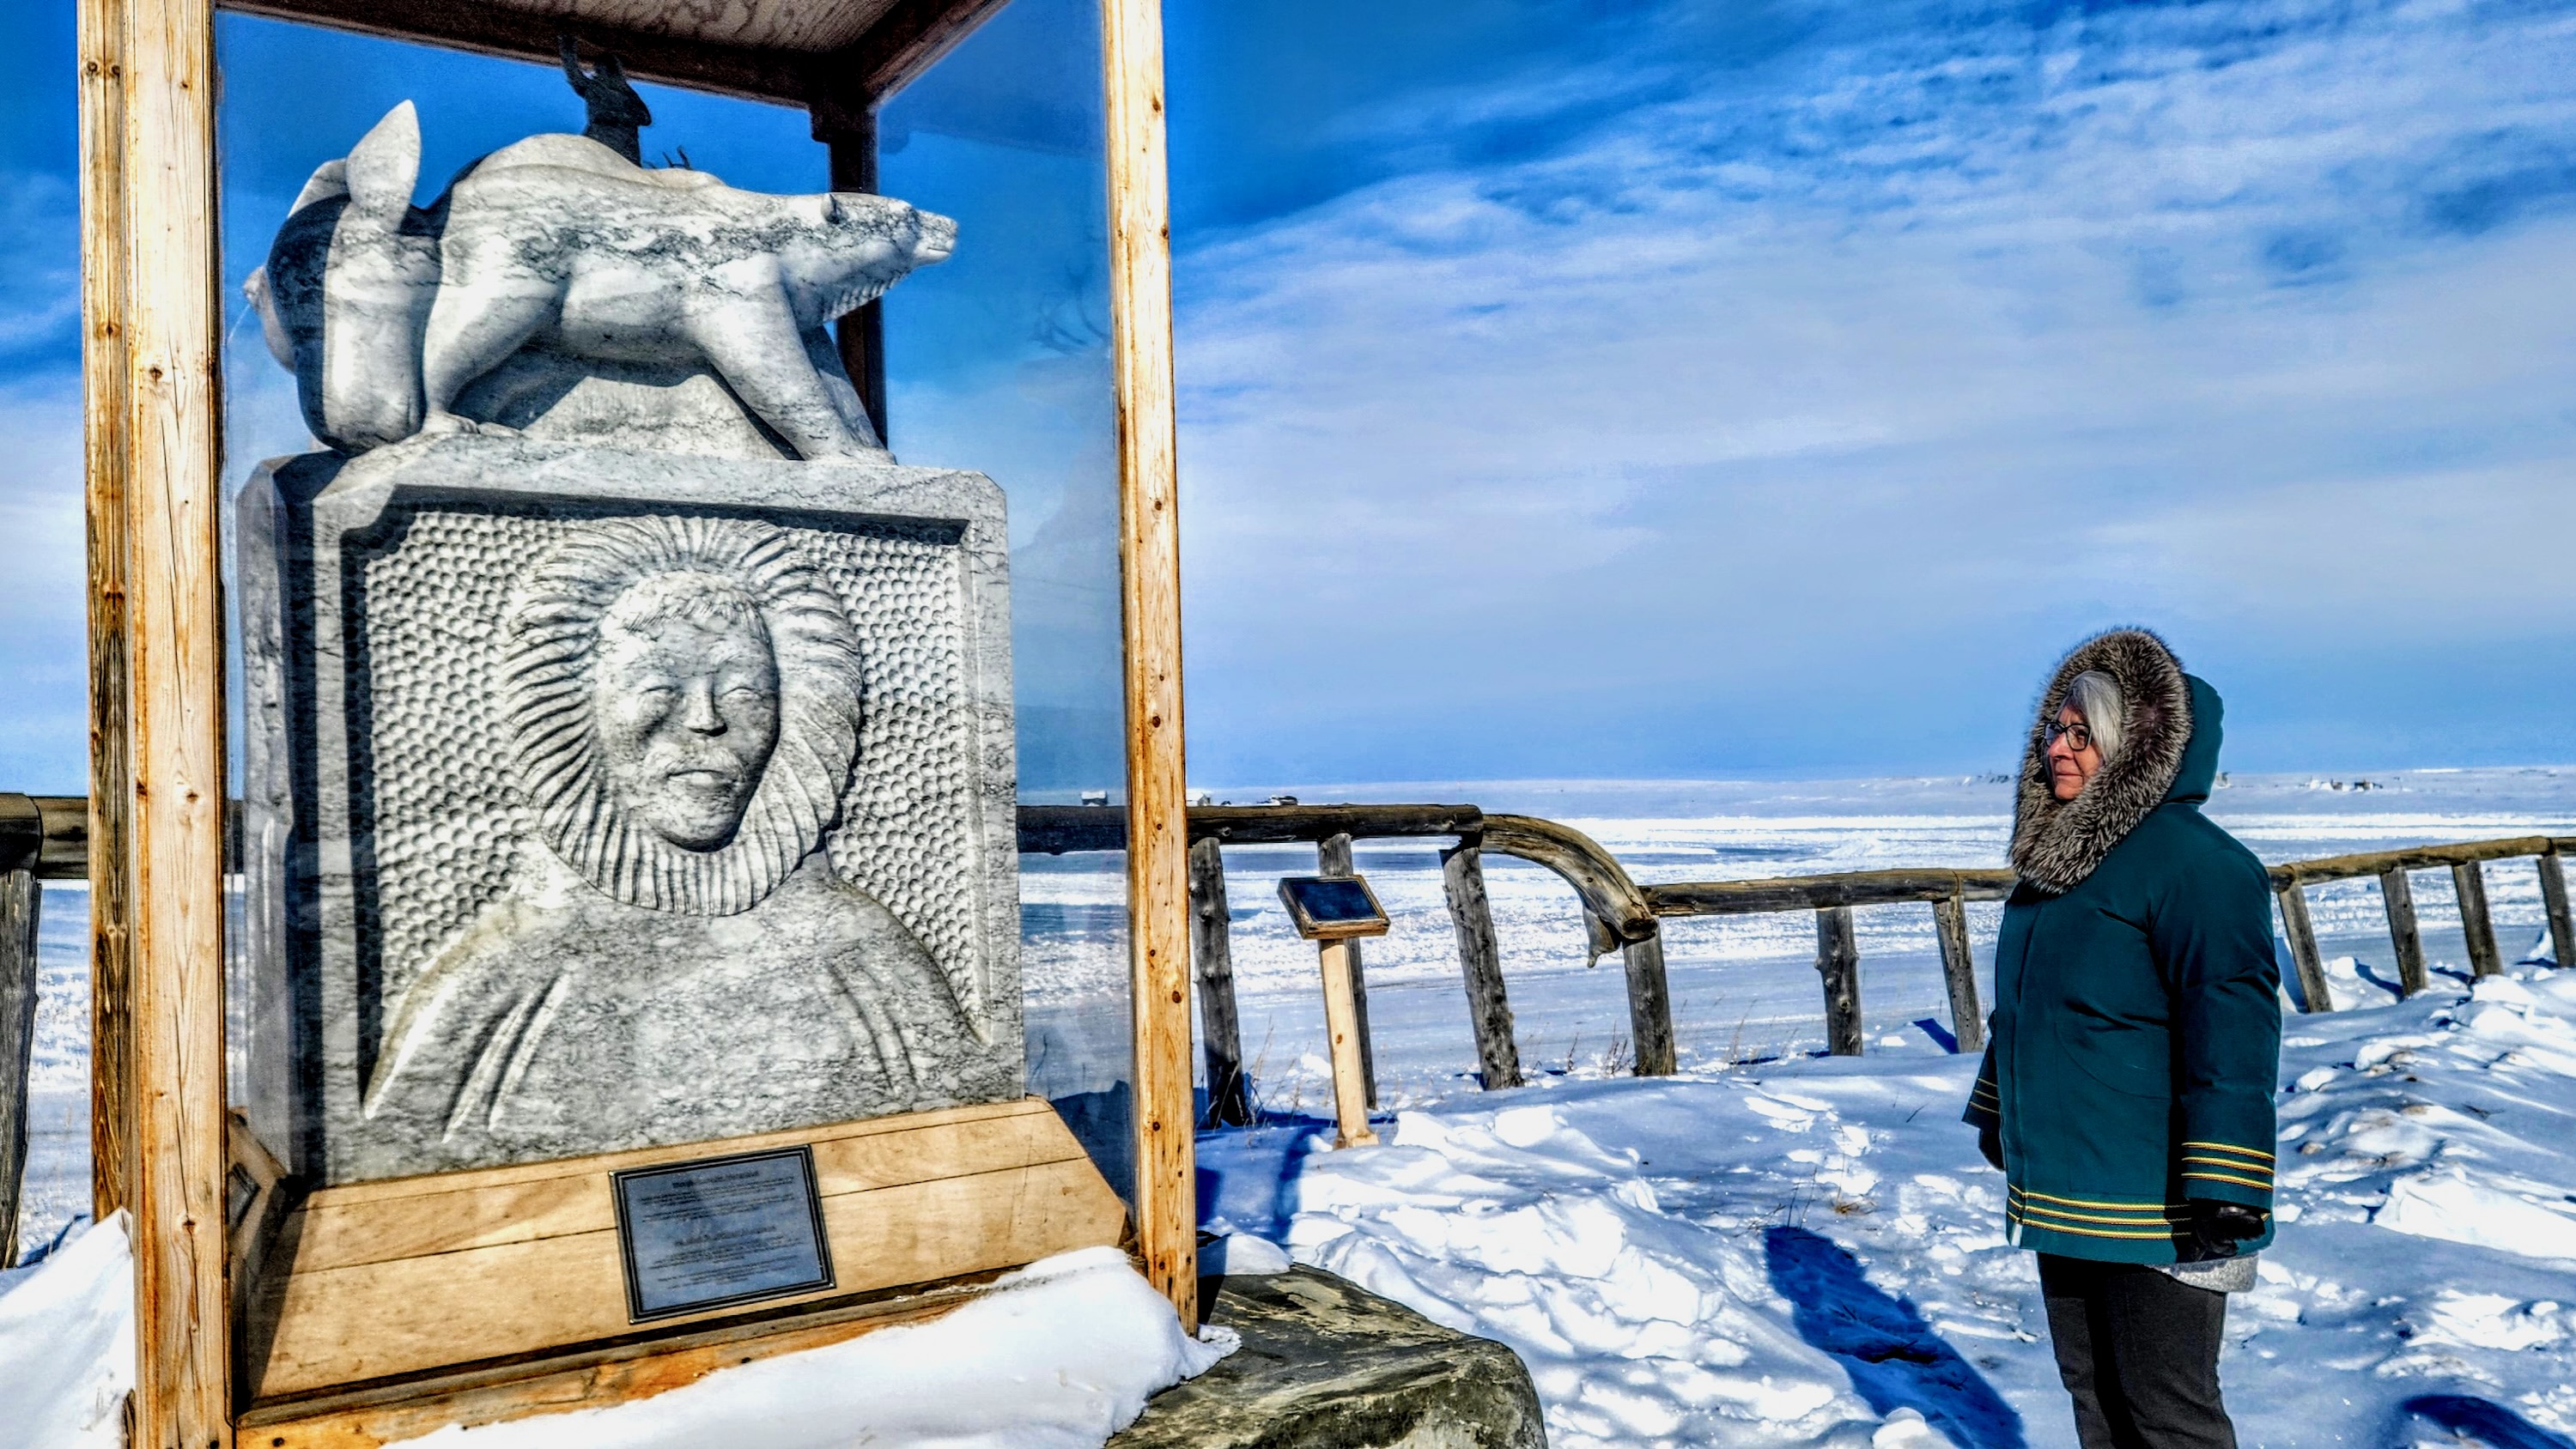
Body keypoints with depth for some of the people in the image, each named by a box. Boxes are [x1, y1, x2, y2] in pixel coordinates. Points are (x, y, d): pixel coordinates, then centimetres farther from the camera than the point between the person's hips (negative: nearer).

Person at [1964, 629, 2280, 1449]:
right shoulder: (2056, 856, 11)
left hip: (2154, 1210, -9)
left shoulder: (2191, 861, -17)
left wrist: (2221, 1189, -24)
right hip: (2062, 1195, 9)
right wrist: (1998, 1118, 26)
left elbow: (2231, 1031, -22)